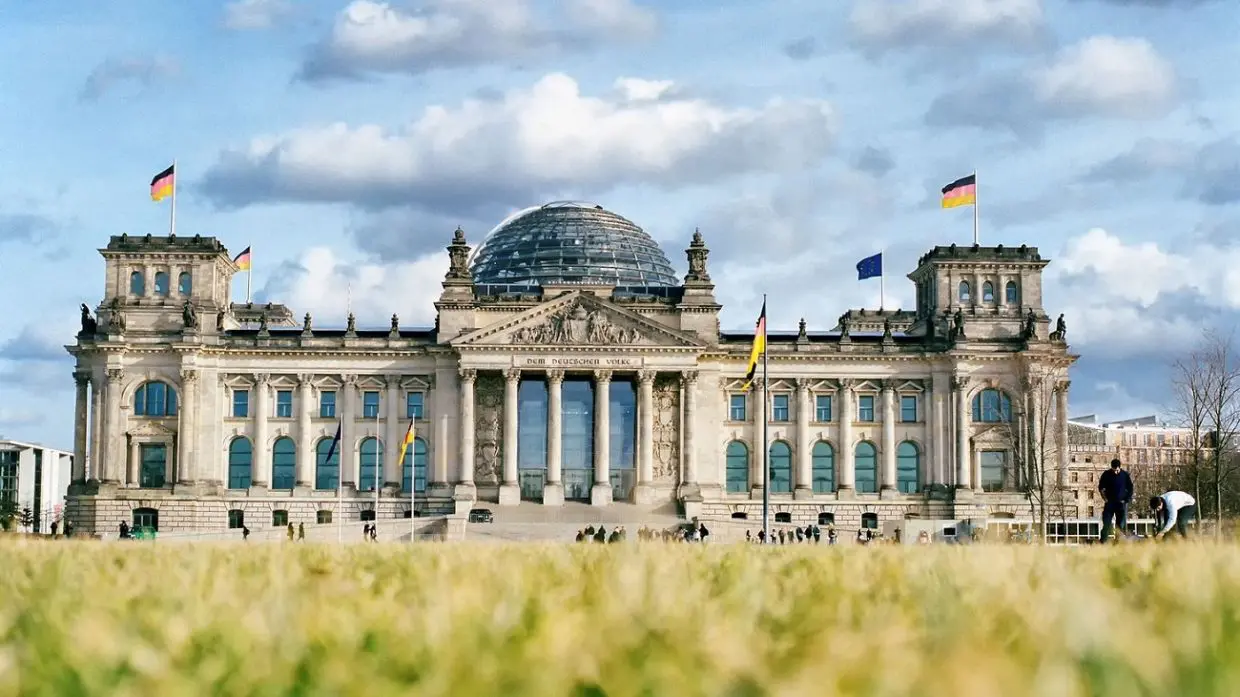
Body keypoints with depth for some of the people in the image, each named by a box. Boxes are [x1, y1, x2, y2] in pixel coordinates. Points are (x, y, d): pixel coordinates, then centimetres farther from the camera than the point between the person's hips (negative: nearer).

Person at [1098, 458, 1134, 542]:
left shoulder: (1125, 475, -3)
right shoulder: (1106, 475, -2)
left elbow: (1130, 489, 5)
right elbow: (1101, 488, 9)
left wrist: (1126, 500, -4)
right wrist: (1105, 499, 0)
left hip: (1121, 503, 0)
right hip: (1109, 503, 0)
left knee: (1121, 525, 0)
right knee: (1106, 524, -6)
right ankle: (1102, 543, -9)